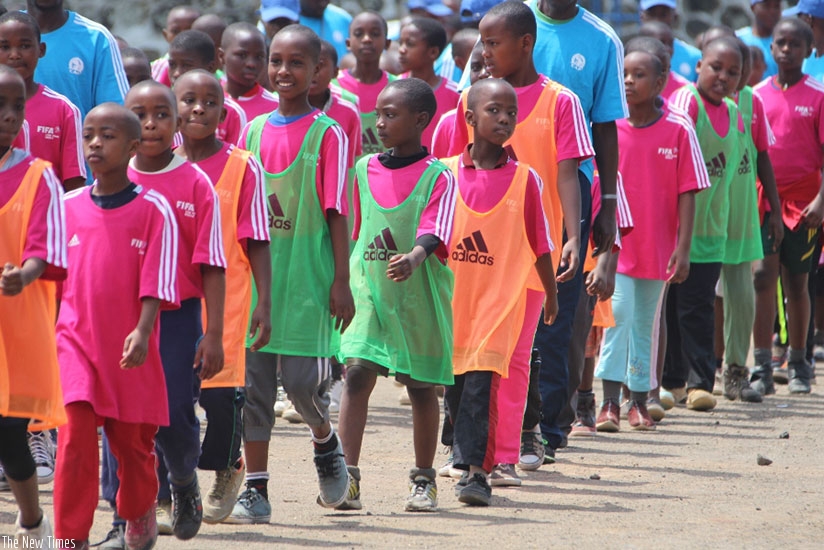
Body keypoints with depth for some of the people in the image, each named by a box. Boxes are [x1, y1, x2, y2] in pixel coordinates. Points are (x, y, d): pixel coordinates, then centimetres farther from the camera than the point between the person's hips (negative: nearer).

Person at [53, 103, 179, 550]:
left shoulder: (152, 210, -5)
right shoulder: (68, 207, 4)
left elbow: (156, 283, -9)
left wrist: (142, 332, -21)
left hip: (130, 350, -1)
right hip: (76, 341, 1)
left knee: (133, 442, 12)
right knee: (75, 438, -12)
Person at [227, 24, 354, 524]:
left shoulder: (327, 134, -3)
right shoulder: (254, 131, 9)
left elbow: (336, 212, -5)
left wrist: (341, 281, -9)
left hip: (307, 276, -4)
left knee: (302, 377, -7)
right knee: (254, 380, 1)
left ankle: (326, 442, 25)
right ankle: (256, 490, 4)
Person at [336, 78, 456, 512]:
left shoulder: (437, 177, -6)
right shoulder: (365, 170, 9)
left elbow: (433, 233, -19)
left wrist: (412, 259, -38)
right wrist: (345, 281, 20)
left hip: (419, 293, -3)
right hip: (368, 291, 3)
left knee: (421, 386, 7)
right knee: (357, 373, -11)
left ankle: (423, 480, 21)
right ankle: (347, 476, -12)